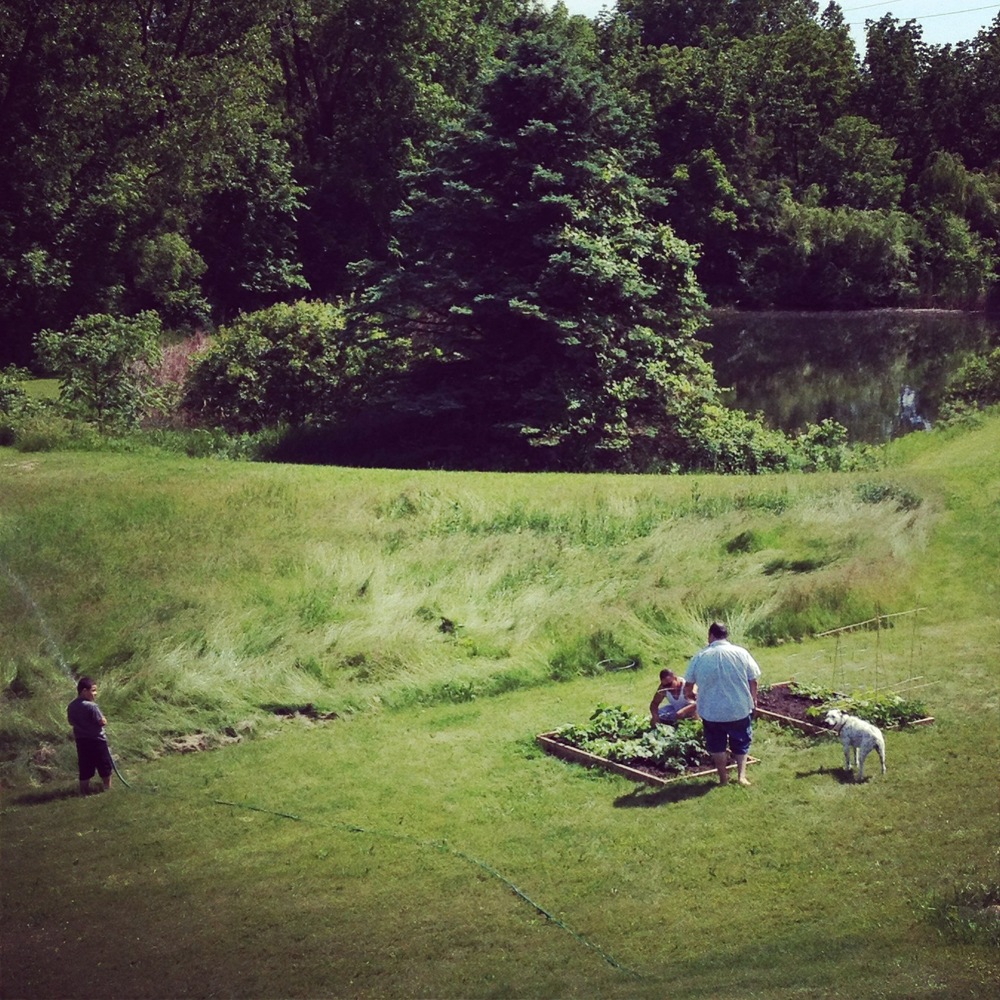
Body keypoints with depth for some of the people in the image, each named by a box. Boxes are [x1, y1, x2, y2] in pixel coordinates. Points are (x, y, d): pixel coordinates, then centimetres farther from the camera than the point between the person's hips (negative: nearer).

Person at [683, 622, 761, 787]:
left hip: (711, 711, 0)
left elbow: (688, 685, 5)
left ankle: (724, 777, 20)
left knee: (716, 744, 18)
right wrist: (754, 699, 14)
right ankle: (741, 775, 9)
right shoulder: (741, 653, -7)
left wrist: (689, 694, 27)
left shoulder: (700, 657, -5)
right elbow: (753, 680, -3)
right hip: (739, 709, 0)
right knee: (741, 742, 18)